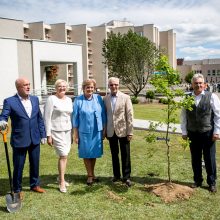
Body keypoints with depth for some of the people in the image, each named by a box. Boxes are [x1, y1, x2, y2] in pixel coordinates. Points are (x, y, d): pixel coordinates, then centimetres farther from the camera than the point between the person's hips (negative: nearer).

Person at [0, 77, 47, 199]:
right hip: (19, 140, -4)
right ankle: (17, 190, 26)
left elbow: (40, 119, 10)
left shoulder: (35, 99, 6)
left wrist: (43, 135, 8)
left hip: (35, 139, 4)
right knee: (18, 166, 8)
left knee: (35, 164, 16)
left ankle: (35, 185, 36)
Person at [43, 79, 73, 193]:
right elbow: (47, 118, -8)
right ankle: (62, 182, 2)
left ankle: (60, 177, 28)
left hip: (67, 131, 6)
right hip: (56, 131, -6)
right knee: (63, 155, -9)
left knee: (63, 155, 11)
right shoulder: (51, 99, -7)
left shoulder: (69, 100, 10)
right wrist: (48, 135, -11)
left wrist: (73, 132, 12)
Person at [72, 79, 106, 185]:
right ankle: (90, 175, 24)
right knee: (86, 154, 8)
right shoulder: (78, 100, -6)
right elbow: (75, 118, -3)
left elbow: (103, 114, 5)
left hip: (97, 131, 2)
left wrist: (104, 129, 6)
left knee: (94, 153, 14)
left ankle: (92, 174, 31)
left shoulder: (98, 98, 0)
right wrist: (75, 134, -3)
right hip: (84, 131, -2)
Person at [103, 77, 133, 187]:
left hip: (122, 130, -3)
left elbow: (129, 115, -6)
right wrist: (104, 131, 5)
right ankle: (116, 175, 27)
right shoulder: (105, 98, 4)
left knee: (125, 155, 5)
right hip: (111, 131, 3)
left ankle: (126, 177, 16)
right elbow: (104, 115, 7)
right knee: (114, 154, 13)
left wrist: (130, 132, -9)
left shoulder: (125, 97, -4)